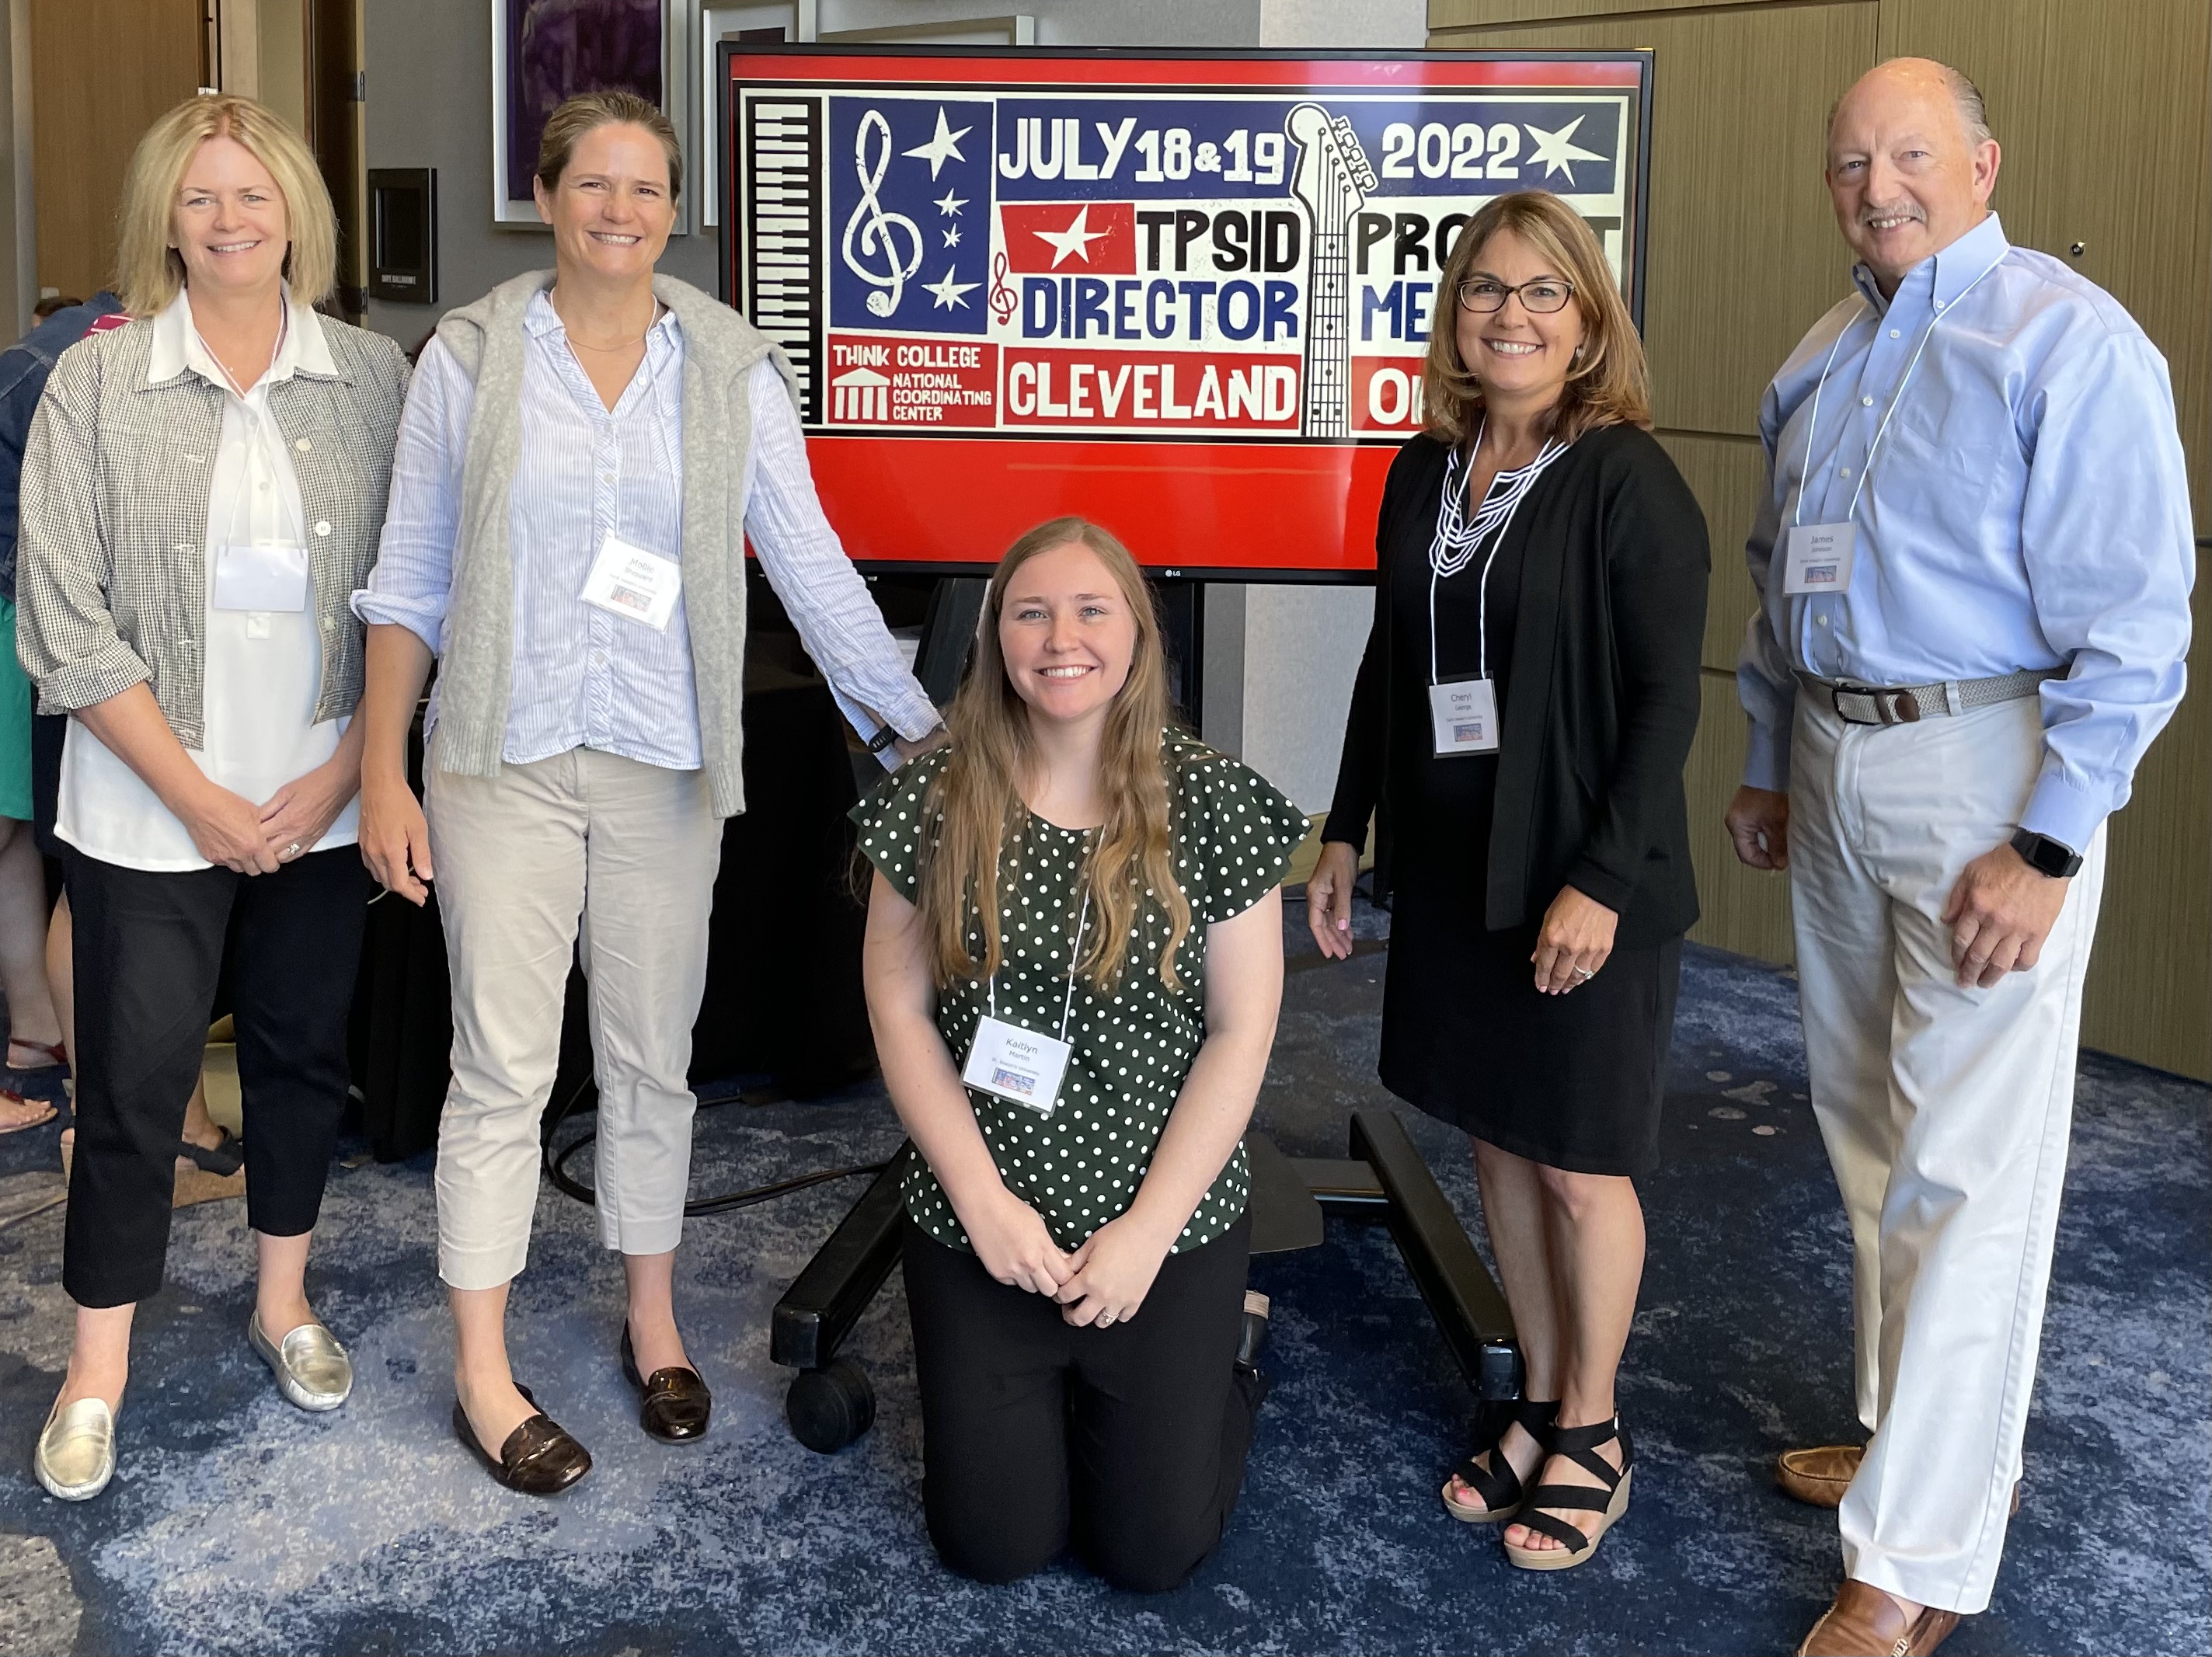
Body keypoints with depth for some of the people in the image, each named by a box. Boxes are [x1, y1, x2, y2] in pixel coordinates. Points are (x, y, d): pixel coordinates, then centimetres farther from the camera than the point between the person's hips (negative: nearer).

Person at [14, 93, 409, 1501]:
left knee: (305, 1051, 14)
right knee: (136, 1082, 4)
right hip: (153, 808, -2)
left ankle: (284, 1300, 35)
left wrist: (340, 774, -7)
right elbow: (68, 620, -6)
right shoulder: (97, 383, -3)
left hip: (323, 799, 2)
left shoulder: (374, 378, 1)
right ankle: (98, 1376, 19)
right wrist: (201, 797, -10)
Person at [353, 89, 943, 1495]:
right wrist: (385, 770, -2)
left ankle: (654, 1324, 30)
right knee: (504, 1065, 2)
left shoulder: (732, 369, 2)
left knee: (653, 1057, 12)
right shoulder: (471, 359, 1)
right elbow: (410, 582, 3)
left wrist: (929, 730, -1)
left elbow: (813, 569, 3)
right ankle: (484, 1378, 15)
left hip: (663, 767, 1)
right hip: (506, 762, -1)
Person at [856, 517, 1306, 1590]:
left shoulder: (1214, 806, -9)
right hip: (975, 1226, 1)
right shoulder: (937, 804, -6)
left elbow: (1240, 1035, -7)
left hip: (1169, 1230, -1)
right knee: (993, 1546, 7)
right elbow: (898, 1009, -3)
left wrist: (1147, 1232, -12)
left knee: (1150, 1552, 8)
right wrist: (985, 1200, -10)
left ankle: (1231, 1344, 35)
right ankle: (1026, 1399, 38)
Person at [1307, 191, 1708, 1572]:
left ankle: (1592, 1437, 24)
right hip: (1452, 871, 6)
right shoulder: (1425, 473, 7)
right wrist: (1347, 831, 13)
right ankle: (1542, 1408, 30)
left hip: (1584, 884, -6)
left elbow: (1667, 698, -15)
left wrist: (1603, 882, -20)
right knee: (1499, 1144, 14)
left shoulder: (1630, 483, -12)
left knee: (1581, 1169, 5)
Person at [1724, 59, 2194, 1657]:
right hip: (1835, 767, 8)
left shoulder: (2067, 341, -11)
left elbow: (2132, 623, -16)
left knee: (1967, 1170, -5)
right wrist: (1767, 767, 20)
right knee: (1871, 1138, 16)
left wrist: (2048, 846, -19)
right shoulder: (1821, 361, 13)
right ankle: (1924, 1436, 34)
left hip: (1986, 773, -8)